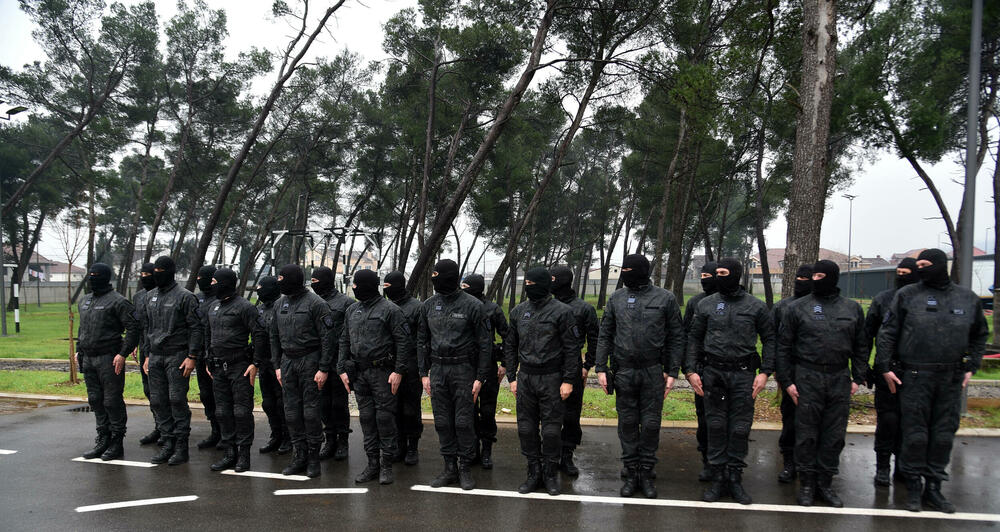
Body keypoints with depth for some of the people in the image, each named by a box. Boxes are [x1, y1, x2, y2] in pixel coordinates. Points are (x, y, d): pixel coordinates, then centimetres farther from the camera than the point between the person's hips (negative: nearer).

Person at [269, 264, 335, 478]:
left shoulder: (315, 303, -9)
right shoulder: (280, 304, 11)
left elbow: (327, 337, -12)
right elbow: (274, 336, 18)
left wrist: (323, 368, -15)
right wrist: (277, 365, 13)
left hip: (309, 361, -6)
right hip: (287, 362, 6)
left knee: (311, 411, -3)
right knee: (292, 412, 8)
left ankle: (313, 458, 8)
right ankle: (299, 457, 17)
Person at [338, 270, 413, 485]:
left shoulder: (389, 310, -7)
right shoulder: (352, 310, 12)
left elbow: (404, 341, -10)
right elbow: (344, 341, 16)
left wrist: (398, 371, -15)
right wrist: (342, 369, 7)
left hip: (382, 372, -6)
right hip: (359, 373, 6)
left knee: (385, 417, -2)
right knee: (366, 418, 9)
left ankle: (387, 465, 8)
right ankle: (373, 463, 18)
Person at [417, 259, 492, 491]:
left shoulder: (472, 305, -7)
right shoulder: (429, 305, 6)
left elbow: (485, 344, -6)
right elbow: (422, 341, 13)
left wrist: (480, 377, -9)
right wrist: (424, 373, 6)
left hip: (464, 369, -4)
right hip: (437, 370, 5)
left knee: (464, 421, -1)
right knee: (442, 421, 8)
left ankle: (465, 467, 13)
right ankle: (450, 467, 19)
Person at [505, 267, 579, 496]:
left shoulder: (561, 311, -7)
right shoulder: (518, 312, 8)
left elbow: (572, 348, -6)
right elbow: (510, 346, 14)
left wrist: (568, 380, -10)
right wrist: (512, 377, 9)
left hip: (551, 378, -4)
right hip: (525, 378, 4)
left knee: (551, 429, 2)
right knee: (526, 428, 7)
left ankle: (550, 474, 17)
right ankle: (534, 472, 20)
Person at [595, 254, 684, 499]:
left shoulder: (665, 299, -1)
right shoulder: (616, 298, 5)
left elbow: (676, 338, 2)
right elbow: (605, 335, 8)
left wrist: (672, 371, -3)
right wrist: (601, 368, 1)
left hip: (653, 372, -2)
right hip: (624, 371, 2)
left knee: (651, 424, 4)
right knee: (627, 423, 7)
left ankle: (646, 472, 18)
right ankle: (631, 472, 18)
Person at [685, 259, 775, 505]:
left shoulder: (756, 306, 2)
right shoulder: (706, 305, 5)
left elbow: (769, 339, 6)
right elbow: (694, 338, 8)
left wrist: (765, 372, -3)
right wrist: (692, 370, 0)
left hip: (743, 374, -1)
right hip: (713, 373, 1)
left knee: (740, 428, 2)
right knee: (716, 426, 5)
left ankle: (735, 477, 15)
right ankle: (718, 477, 15)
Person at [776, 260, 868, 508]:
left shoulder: (853, 309, 8)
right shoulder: (798, 307, 0)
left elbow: (860, 347, 13)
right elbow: (784, 347, 2)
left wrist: (858, 378, 5)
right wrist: (787, 380, -3)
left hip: (840, 380, 2)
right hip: (807, 378, -2)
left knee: (834, 435, 8)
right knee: (806, 434, 2)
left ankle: (825, 483, 21)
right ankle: (807, 483, 15)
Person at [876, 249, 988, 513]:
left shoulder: (967, 298, 8)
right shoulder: (907, 295, 0)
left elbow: (980, 335, 20)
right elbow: (887, 333, 1)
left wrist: (971, 366, 12)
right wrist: (884, 367, -5)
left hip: (951, 380, 3)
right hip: (915, 377, -2)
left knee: (944, 435, 8)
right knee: (915, 434, 1)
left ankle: (933, 487, 20)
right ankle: (913, 486, 14)